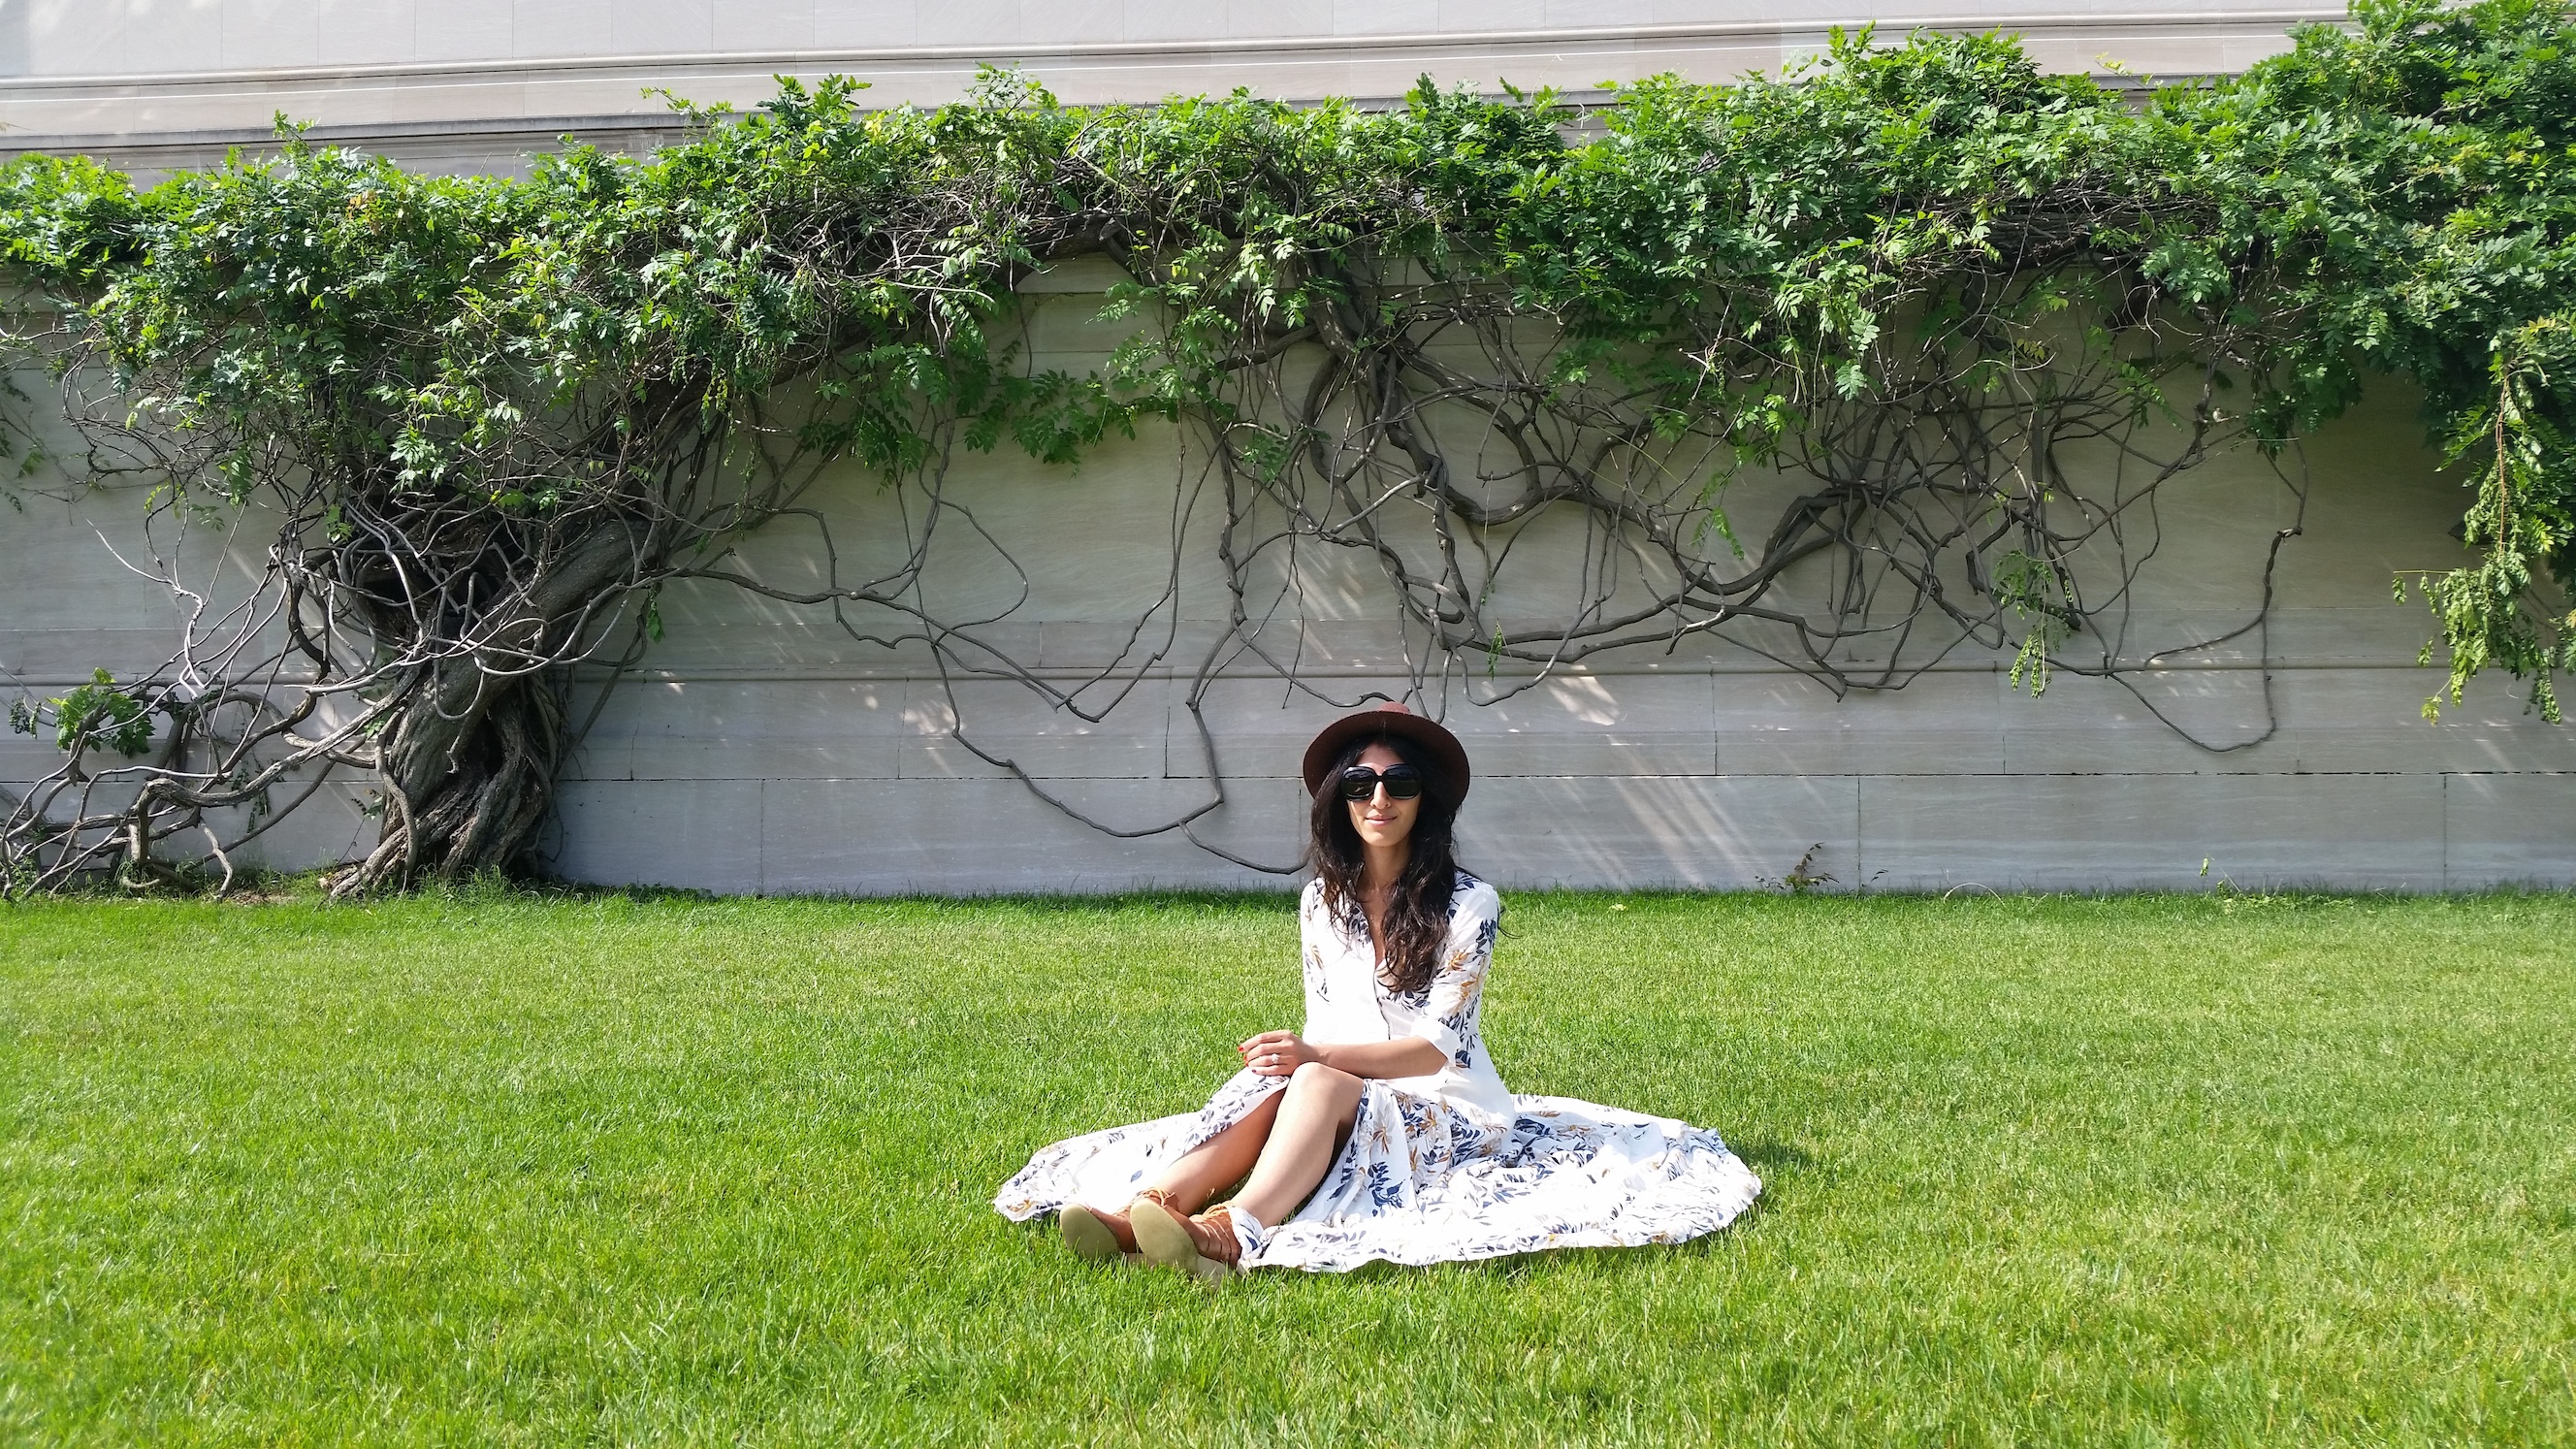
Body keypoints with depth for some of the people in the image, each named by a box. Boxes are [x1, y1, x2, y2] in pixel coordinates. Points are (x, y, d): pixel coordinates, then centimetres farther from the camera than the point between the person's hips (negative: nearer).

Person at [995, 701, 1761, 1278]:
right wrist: (1296, 1058, -14)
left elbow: (1437, 1046, -14)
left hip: (1445, 1108, -4)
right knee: (1271, 1093, -30)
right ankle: (1134, 1210, -55)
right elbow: (1322, 1024, 11)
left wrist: (1315, 1057, -25)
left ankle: (1236, 1232, -62)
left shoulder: (1467, 904, -7)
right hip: (1342, 1093, 4)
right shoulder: (1321, 900, 8)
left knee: (1317, 1087, -34)